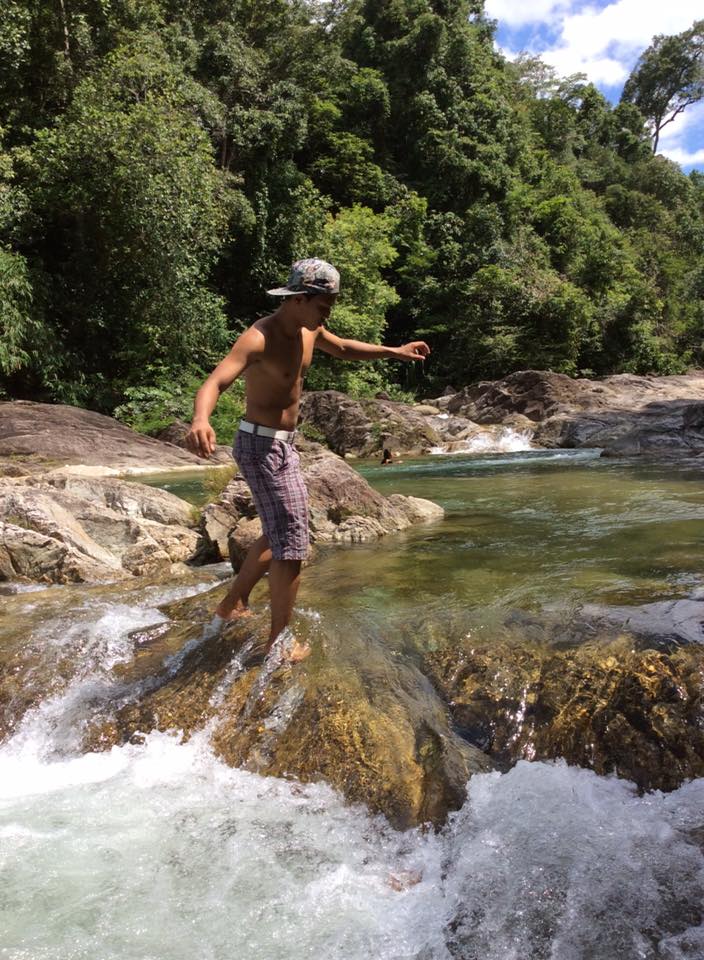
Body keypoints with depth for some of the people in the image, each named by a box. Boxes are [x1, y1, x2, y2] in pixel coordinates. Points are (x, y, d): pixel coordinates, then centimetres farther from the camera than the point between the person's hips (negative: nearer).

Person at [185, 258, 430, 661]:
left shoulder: (308, 330, 3)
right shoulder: (260, 338, -23)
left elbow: (345, 349, 25)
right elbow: (215, 381, -38)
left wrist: (395, 352, 25)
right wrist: (201, 420, -59)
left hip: (284, 445, 10)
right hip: (261, 446, -10)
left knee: (278, 534, 22)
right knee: (291, 543, -5)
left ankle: (231, 606, 37)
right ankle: (280, 643, 9)